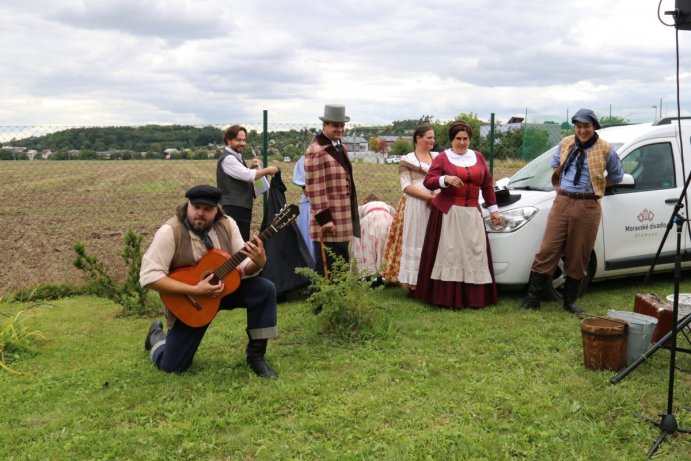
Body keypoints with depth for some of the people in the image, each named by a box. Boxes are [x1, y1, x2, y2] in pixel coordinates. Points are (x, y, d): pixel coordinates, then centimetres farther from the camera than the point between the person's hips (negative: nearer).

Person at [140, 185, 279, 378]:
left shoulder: (227, 225, -10)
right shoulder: (170, 232, -23)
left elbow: (242, 267, -9)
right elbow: (149, 276, -28)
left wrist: (258, 262, -34)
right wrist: (195, 290, -32)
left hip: (225, 287, 4)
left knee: (265, 289, -21)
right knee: (171, 366, -4)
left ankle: (256, 356, -6)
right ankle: (157, 335, 33)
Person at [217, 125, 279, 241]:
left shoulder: (236, 157, 18)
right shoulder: (228, 158, -15)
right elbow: (248, 176, -22)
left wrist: (251, 168, 7)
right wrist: (267, 170, -10)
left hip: (241, 207, 10)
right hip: (234, 209, -10)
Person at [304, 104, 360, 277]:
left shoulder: (340, 147, 15)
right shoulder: (316, 151, -15)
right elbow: (314, 188, -18)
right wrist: (324, 218, -20)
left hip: (343, 220, 9)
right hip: (328, 221, -9)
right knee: (325, 269, -1)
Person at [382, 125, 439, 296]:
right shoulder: (407, 160, 2)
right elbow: (406, 187, -7)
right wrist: (429, 196, -15)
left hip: (436, 206, 3)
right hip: (415, 206, -3)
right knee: (415, 242, -1)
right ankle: (413, 285, 4)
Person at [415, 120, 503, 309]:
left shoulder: (478, 157, 14)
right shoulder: (442, 157, 2)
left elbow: (487, 185, 17)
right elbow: (428, 181, -5)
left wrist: (493, 209, 14)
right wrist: (446, 179, -23)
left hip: (472, 213, 4)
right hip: (448, 213, -4)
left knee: (474, 254, 0)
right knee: (449, 253, -6)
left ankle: (474, 297, 5)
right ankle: (447, 297, -3)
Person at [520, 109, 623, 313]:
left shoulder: (605, 149, 0)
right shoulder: (565, 144, 8)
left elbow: (616, 176, 13)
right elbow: (555, 167, 24)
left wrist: (594, 185, 9)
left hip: (587, 207, -2)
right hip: (562, 202, 2)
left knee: (578, 257, 6)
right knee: (548, 250, -2)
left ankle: (570, 300, 20)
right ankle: (532, 297, 3)